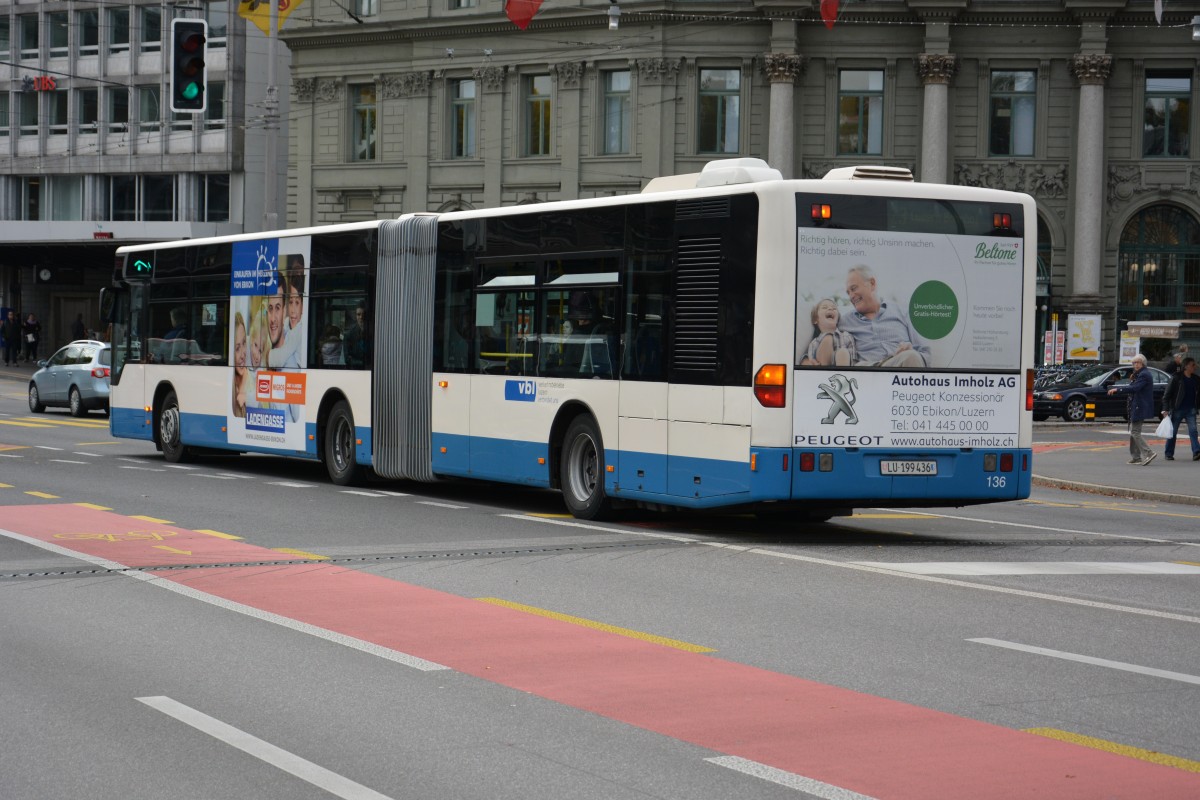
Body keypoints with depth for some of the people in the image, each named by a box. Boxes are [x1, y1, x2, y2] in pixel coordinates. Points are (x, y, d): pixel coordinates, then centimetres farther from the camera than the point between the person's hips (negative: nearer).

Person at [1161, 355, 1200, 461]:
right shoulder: (1176, 378, -6)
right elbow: (1167, 394, -7)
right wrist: (1165, 409, -12)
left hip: (1191, 409, 3)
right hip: (1178, 409, -3)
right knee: (1173, 432, 5)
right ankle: (1168, 453, 15)